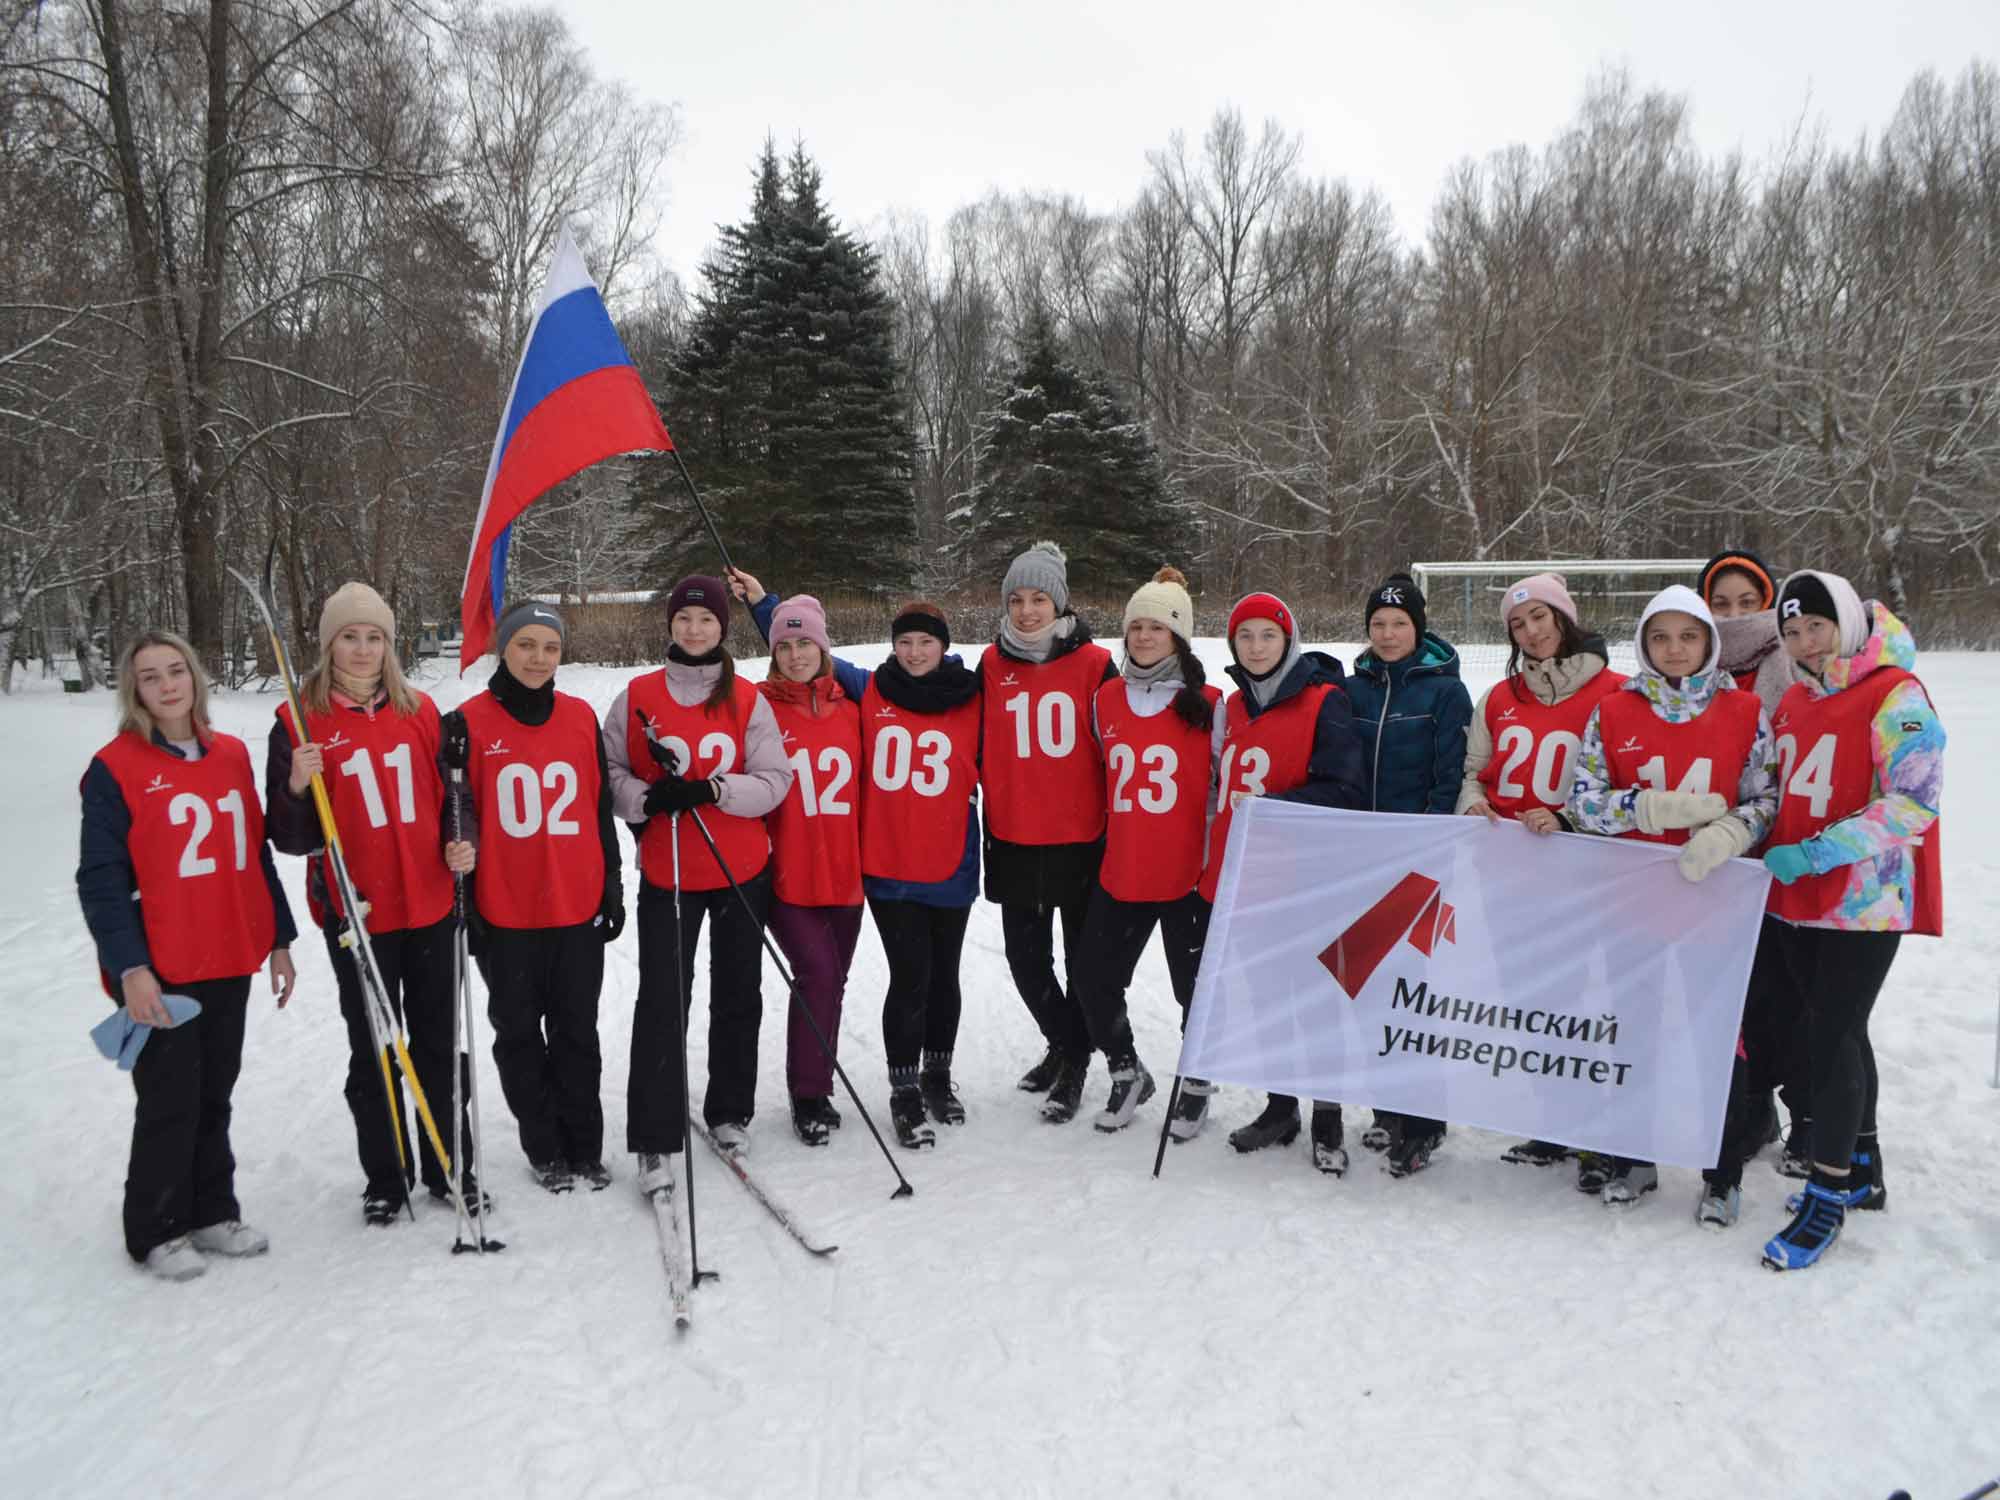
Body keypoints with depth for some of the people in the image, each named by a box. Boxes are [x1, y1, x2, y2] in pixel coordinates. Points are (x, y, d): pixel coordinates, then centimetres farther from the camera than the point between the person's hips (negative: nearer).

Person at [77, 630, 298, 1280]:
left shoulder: (232, 755, 7)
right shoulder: (114, 768, -8)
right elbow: (100, 879, -10)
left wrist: (278, 940, 12)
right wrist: (129, 967, -17)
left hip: (229, 964, 5)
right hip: (159, 972, -5)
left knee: (215, 1094, 15)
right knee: (170, 1103, 3)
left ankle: (212, 1212, 30)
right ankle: (156, 1231, 20)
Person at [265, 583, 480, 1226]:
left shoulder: (420, 710, 5)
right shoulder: (300, 721, -4)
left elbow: (452, 794, 14)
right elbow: (291, 838, -4)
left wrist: (461, 842, -5)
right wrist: (298, 787, -23)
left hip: (431, 905, 3)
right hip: (355, 912, -2)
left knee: (439, 1041, 12)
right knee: (372, 1048, 9)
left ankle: (448, 1167, 26)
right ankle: (385, 1177, 24)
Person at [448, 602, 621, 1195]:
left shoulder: (581, 717, 4)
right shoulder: (469, 724, -4)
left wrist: (612, 890, 10)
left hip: (578, 910, 2)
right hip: (505, 914, -2)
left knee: (577, 1034, 11)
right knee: (519, 1035, 10)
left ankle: (585, 1150, 24)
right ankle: (546, 1151, 25)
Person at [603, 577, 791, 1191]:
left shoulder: (747, 699, 1)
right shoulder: (638, 696, 1)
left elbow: (775, 781, -4)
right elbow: (607, 771, 2)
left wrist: (715, 790, -20)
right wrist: (647, 799, -17)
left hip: (742, 871, 1)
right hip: (665, 872, -1)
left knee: (738, 996, 11)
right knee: (661, 1003, -6)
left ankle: (730, 1112, 29)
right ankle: (654, 1141, 2)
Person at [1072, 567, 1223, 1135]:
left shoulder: (1208, 703, -4)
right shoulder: (1106, 698, 7)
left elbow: (1226, 784, 0)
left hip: (1189, 874, -4)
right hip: (1120, 871, 4)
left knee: (1196, 986, 7)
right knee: (1094, 979, 6)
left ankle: (1197, 1084, 30)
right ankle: (1127, 1074, 29)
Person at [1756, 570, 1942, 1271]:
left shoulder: (1894, 694, -11)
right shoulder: (1793, 701, 10)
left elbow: (1914, 803, -18)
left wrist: (1814, 854, -22)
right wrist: (1772, 856, 5)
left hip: (1865, 902, -7)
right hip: (1796, 900, 7)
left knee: (1833, 1037, -5)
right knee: (1837, 1031, 16)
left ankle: (1829, 1195, 7)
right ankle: (1861, 1171, 32)